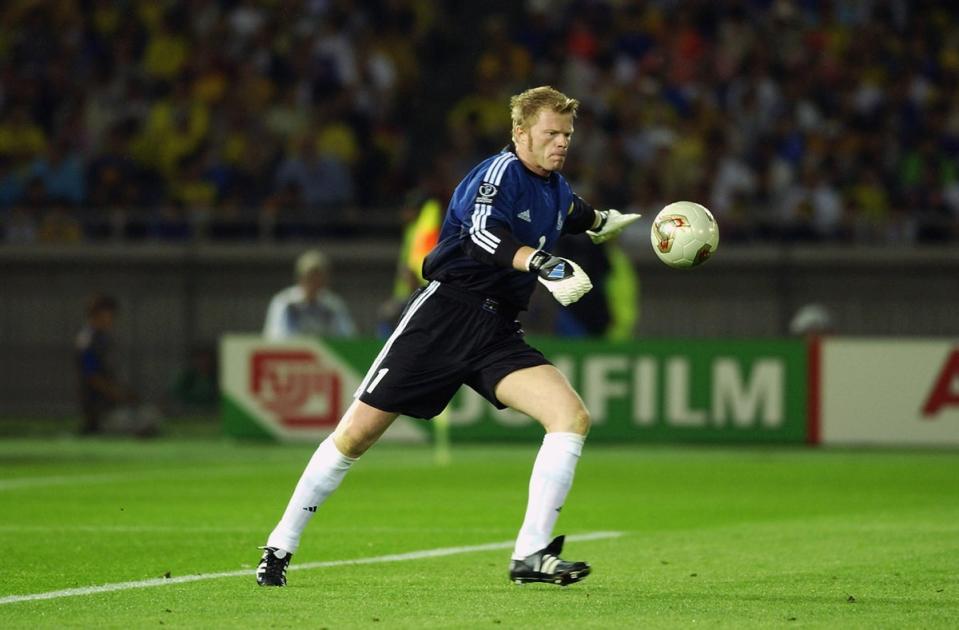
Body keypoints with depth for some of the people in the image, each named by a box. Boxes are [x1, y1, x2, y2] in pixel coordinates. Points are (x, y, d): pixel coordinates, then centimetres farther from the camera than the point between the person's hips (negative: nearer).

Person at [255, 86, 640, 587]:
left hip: (498, 331, 7)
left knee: (573, 416, -15)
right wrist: (543, 263, -45)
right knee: (357, 433, -5)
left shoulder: (554, 188, 14)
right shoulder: (501, 171, -11)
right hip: (445, 315, -7)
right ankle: (280, 546, 11)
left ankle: (530, 556, -16)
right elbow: (483, 231, -33)